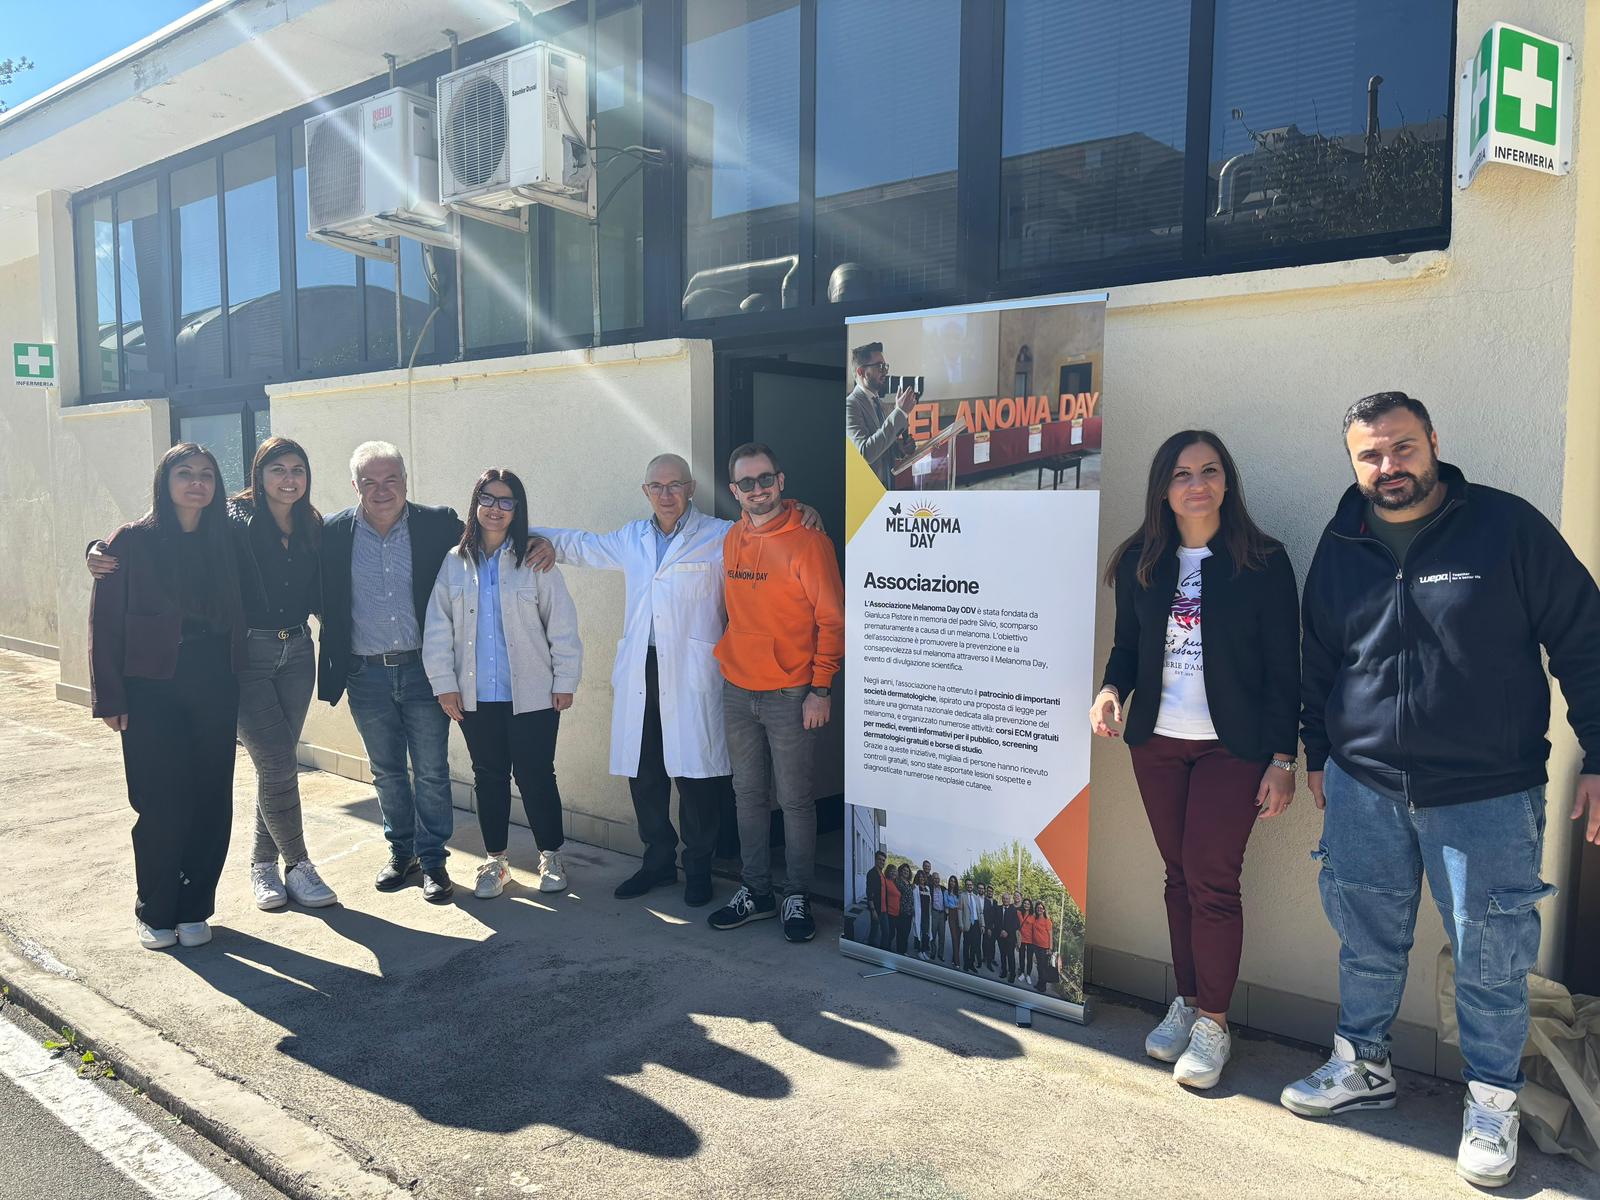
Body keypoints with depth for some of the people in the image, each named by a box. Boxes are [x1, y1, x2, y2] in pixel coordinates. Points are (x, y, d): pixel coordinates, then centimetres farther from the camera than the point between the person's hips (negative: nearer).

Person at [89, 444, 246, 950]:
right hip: (152, 690, -3)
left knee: (211, 803, 4)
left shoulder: (225, 541, 6)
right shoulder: (132, 541, -3)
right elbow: (105, 623, -3)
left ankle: (194, 908, 19)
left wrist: (235, 677, 2)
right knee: (162, 805, 0)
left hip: (215, 688, 3)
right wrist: (110, 698, -6)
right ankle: (155, 913, 19)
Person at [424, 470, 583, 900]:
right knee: (489, 778, 12)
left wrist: (565, 680, -4)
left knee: (536, 776, 4)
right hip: (475, 697, 3)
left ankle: (551, 856, 22)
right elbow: (438, 627, 5)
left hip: (531, 695, -2)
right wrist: (444, 683, 0)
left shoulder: (535, 560, -3)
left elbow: (562, 624, -2)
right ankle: (494, 861, 27)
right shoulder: (454, 563, 4)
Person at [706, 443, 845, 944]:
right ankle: (755, 891, 26)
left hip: (790, 695, -6)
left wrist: (821, 690, -13)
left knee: (795, 799, 2)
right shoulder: (731, 540, 8)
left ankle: (797, 898, 16)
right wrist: (729, 662, 14)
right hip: (737, 691, 6)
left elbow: (832, 620, -10)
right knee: (748, 794, 13)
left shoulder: (807, 541, -10)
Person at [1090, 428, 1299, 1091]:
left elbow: (1283, 669, -4)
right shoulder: (1140, 563, 4)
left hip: (1232, 745, -3)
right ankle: (1187, 1001, 26)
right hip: (1156, 743, 4)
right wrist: (1112, 689, -10)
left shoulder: (1264, 562, -5)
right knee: (1179, 875, 11)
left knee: (1212, 879, -5)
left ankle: (1212, 1022, 9)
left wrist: (1283, 759, -7)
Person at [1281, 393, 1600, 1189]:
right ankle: (1362, 1067, 33)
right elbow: (1318, 661, 15)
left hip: (1488, 795, -3)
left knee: (1489, 956, 6)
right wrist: (1318, 756, 17)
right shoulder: (1340, 548, 4)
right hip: (1362, 787, 4)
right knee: (1366, 940, 14)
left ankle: (1492, 1102, 26)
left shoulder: (1507, 527, -7)